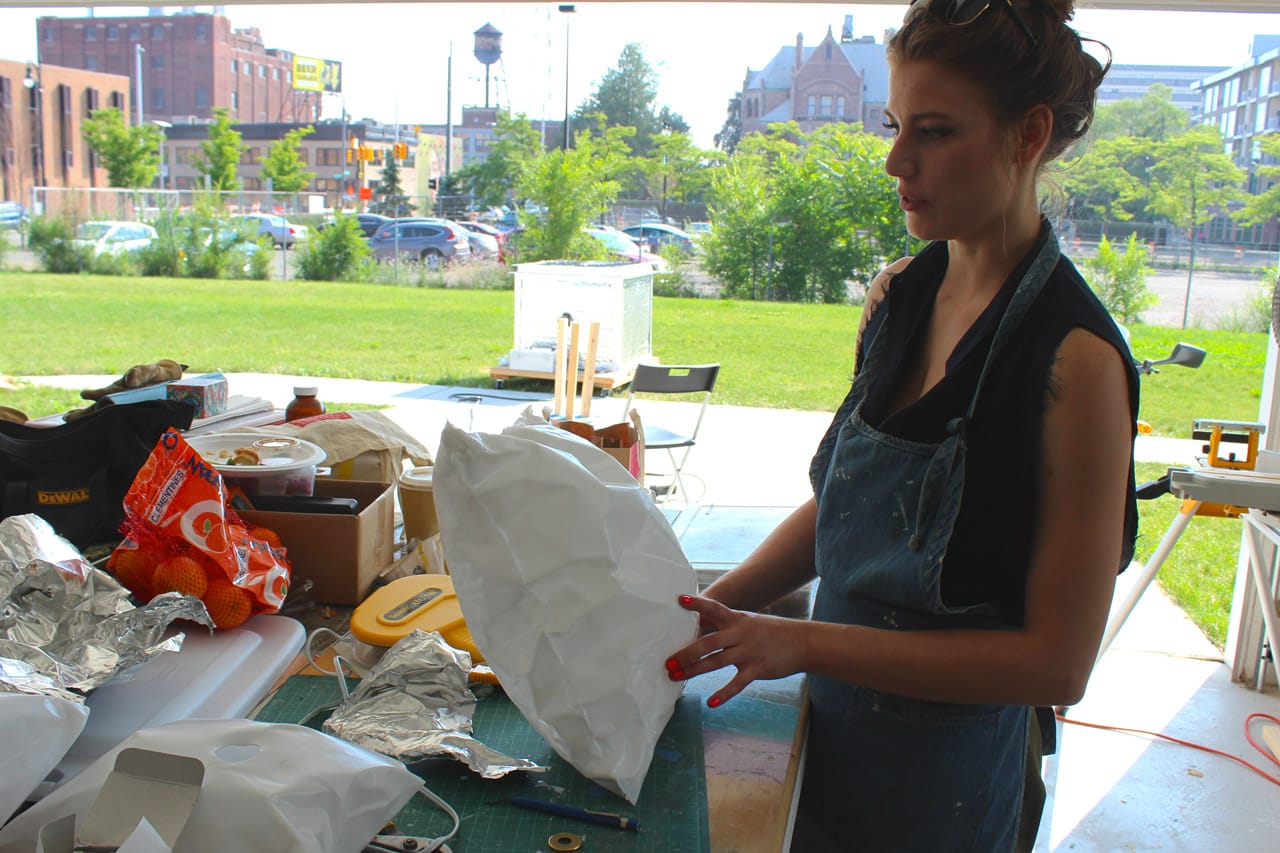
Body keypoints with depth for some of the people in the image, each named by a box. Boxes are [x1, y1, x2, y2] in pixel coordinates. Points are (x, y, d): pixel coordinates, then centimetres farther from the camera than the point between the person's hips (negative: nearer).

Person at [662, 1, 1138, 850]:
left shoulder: (1076, 359, -23)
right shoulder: (897, 296, -3)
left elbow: (1058, 660, -22)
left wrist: (808, 642, -26)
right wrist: (719, 605, -7)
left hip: (948, 777, -5)